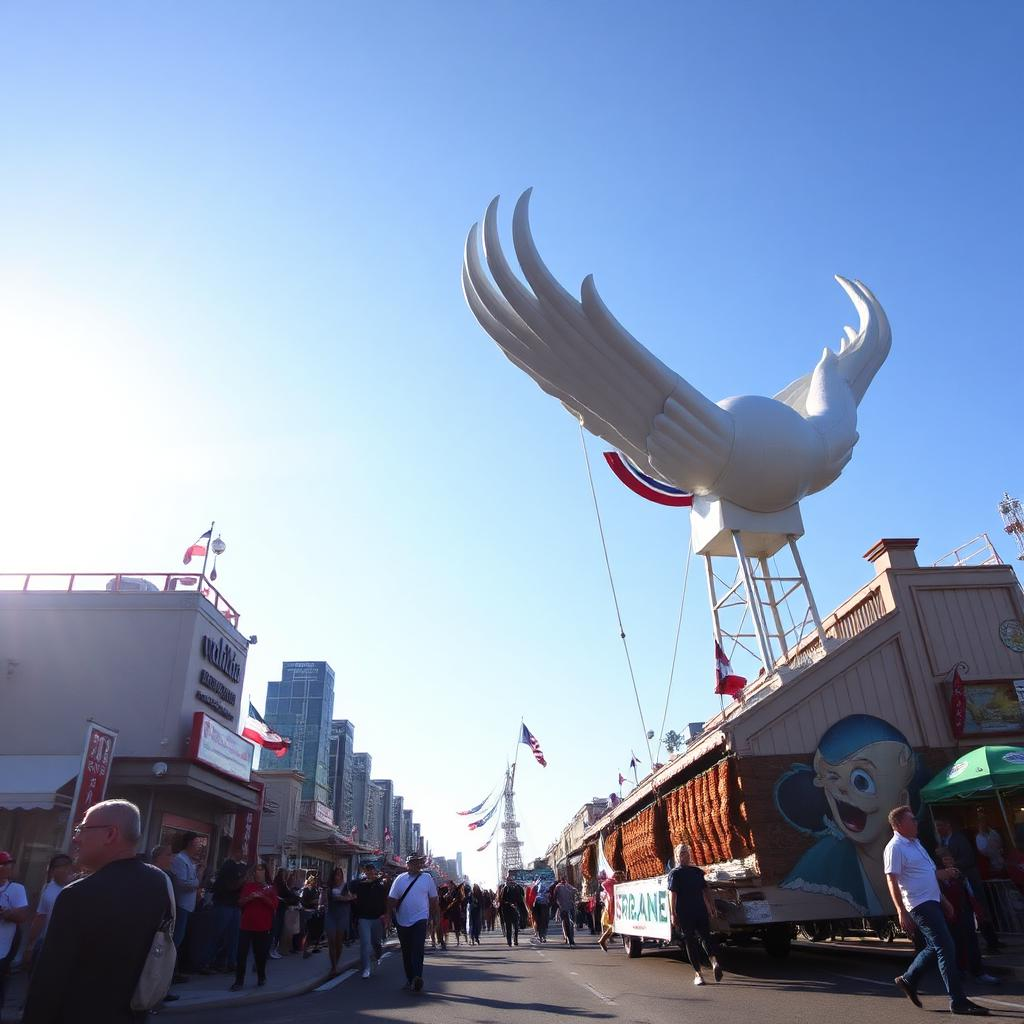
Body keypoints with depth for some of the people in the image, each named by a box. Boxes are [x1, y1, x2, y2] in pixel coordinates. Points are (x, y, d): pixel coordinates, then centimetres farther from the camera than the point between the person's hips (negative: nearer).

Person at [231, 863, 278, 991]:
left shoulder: (270, 887, 4)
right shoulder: (247, 885, 8)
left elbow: (274, 905, -3)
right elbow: (240, 903, 6)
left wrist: (264, 897, -18)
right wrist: (250, 897, -13)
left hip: (263, 925, -1)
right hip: (246, 924, 1)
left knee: (260, 953, 6)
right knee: (242, 953, -5)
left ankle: (261, 978, 23)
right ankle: (239, 981, 4)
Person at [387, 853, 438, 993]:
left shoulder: (427, 879, 2)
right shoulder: (400, 879, 2)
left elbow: (433, 899, 8)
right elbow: (392, 899, 3)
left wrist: (434, 916, 9)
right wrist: (390, 915, -3)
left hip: (420, 920, -2)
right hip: (402, 922, 3)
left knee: (417, 950, -17)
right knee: (406, 952, 11)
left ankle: (417, 977, -24)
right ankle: (410, 979, 24)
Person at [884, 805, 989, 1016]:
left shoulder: (915, 843, 15)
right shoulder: (895, 848, -16)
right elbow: (892, 881, -20)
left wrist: (943, 899, 23)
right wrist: (902, 912, -24)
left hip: (932, 902, 10)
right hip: (920, 905, -10)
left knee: (935, 947, 15)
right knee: (946, 949, -8)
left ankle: (907, 980, 27)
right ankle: (958, 1001, 0)